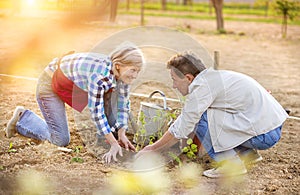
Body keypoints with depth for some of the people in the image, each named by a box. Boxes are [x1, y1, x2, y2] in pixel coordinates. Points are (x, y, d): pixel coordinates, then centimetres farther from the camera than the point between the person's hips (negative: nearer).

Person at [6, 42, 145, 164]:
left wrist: (122, 134, -17)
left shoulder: (122, 73, -17)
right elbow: (96, 111, -37)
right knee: (61, 140, -5)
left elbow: (123, 105, -6)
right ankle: (22, 118, 14)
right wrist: (114, 144, -35)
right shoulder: (99, 75, -40)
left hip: (74, 86, 8)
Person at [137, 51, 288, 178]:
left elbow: (180, 131, -10)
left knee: (200, 117, -11)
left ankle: (232, 163, -4)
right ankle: (247, 152, 18)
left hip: (264, 134, -10)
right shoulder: (213, 76, 16)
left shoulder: (202, 86, -14)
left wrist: (151, 150, 3)